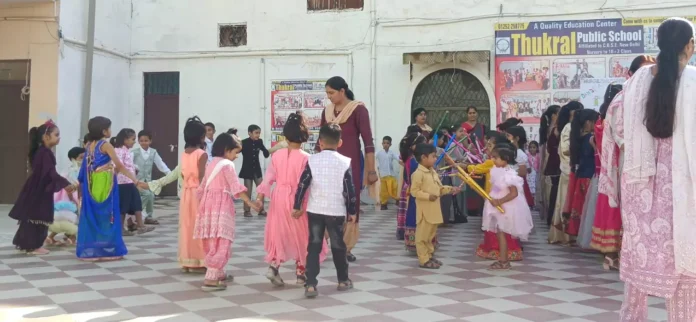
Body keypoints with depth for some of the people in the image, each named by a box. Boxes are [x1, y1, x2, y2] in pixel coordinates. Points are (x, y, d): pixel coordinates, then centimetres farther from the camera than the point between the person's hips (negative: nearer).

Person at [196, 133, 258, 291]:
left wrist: (201, 206, 26)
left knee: (213, 242, 17)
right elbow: (236, 187, -15)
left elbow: (202, 187, 20)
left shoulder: (212, 164, 17)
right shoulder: (227, 165, -8)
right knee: (220, 242, -8)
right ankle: (211, 279, -12)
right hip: (221, 205, -9)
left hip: (208, 204, 9)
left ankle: (218, 273, 31)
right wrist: (250, 203, -13)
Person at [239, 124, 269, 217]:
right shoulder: (244, 142, -11)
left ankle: (261, 210, 12)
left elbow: (266, 155, 1)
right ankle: (247, 210, 12)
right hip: (247, 169, -4)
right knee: (248, 191, 2)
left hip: (257, 169, 4)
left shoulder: (259, 142, 0)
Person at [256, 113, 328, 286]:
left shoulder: (277, 155, 1)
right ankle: (301, 273, 15)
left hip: (279, 198, 4)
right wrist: (305, 202, -7)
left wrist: (260, 195, 7)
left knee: (280, 235, 15)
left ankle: (273, 267, 1)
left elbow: (268, 177, 2)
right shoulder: (305, 157, -12)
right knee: (300, 236, 10)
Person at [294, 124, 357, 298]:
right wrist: (352, 211, 7)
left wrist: (297, 206, 7)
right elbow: (350, 189, -2)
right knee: (338, 247, 14)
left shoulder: (312, 160, 0)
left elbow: (302, 185, -2)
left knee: (314, 247, 4)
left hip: (314, 210, 1)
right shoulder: (345, 162, -3)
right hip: (336, 211, 0)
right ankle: (343, 280, 29)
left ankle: (310, 284, -4)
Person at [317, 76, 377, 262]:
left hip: (351, 164, -4)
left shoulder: (358, 110, -7)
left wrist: (371, 170, -14)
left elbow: (368, 141, -10)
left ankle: (346, 247, 10)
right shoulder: (327, 112, 9)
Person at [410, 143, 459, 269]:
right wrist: (428, 196, -26)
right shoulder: (418, 173, -16)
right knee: (422, 235, -2)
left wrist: (450, 189, 5)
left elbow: (439, 188, 19)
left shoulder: (433, 172, 13)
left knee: (431, 234, 17)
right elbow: (414, 191, -18)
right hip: (425, 210, -9)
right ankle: (424, 260, 3)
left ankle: (429, 256, 27)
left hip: (434, 209, 9)